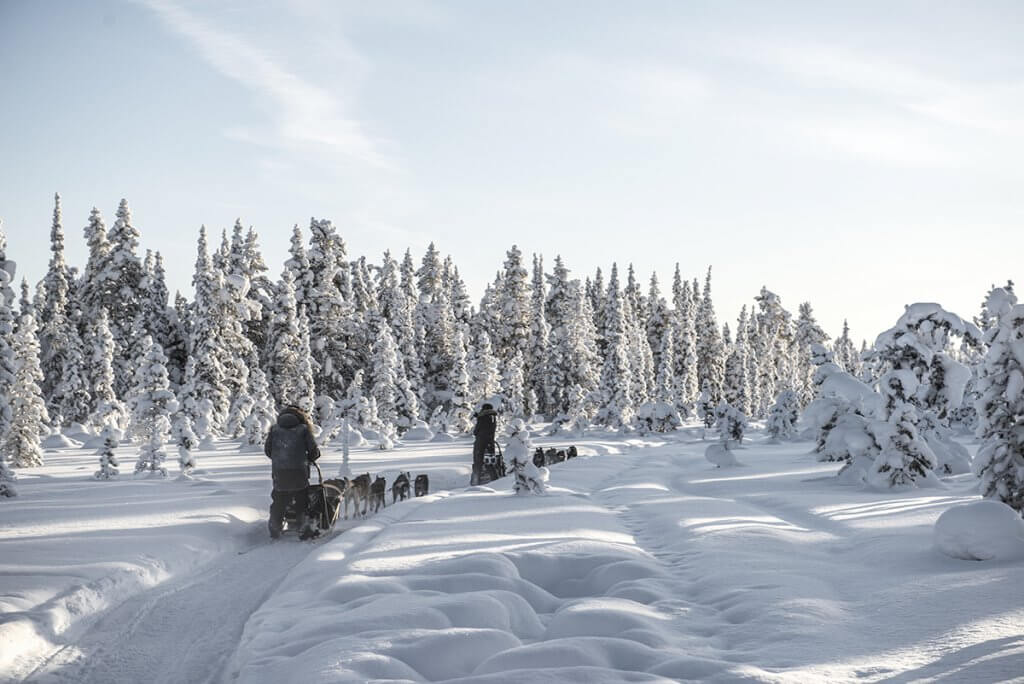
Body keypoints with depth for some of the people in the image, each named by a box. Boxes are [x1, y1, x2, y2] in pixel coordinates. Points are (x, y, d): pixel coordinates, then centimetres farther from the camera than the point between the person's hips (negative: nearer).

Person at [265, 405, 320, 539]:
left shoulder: (274, 429, 8)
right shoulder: (303, 429, 3)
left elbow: (267, 450, 8)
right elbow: (314, 450, 0)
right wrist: (309, 459, 22)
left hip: (279, 472, 2)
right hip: (299, 471, -2)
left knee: (278, 502, 13)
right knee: (301, 502, 10)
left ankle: (275, 529, 18)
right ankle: (303, 529, 9)